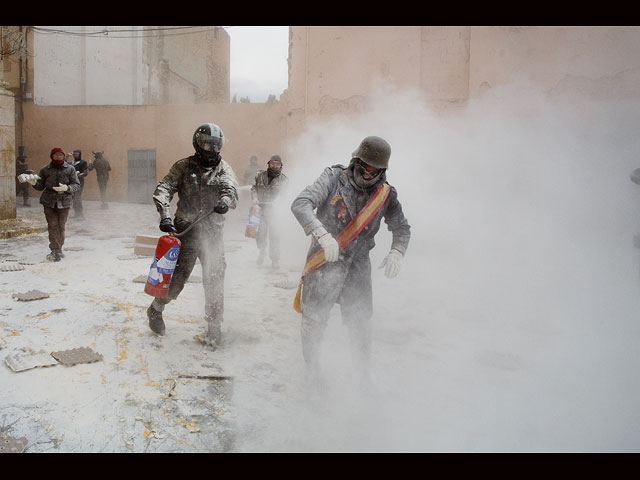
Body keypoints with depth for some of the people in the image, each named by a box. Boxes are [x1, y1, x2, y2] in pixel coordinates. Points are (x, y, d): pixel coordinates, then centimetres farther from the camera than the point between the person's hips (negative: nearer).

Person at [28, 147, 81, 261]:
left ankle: (58, 249, 17)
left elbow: (77, 185, 2)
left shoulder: (70, 169, 6)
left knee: (61, 226, 3)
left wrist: (67, 188, -16)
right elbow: (41, 186, 12)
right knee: (52, 226, -5)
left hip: (64, 201, 0)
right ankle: (55, 251, -5)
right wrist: (34, 183, -10)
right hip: (49, 201, 1)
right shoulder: (45, 170, 10)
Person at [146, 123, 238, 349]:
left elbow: (230, 185, -11)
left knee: (215, 281, 0)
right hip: (186, 231, -2)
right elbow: (163, 189, -6)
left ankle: (214, 329, 13)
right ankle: (155, 310, 29)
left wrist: (225, 199, -34)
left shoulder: (223, 167, 7)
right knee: (177, 277, 0)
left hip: (212, 233, 2)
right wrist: (165, 215, -23)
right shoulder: (184, 166, 2)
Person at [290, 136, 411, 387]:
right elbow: (300, 204, -21)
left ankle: (363, 372, 28)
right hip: (324, 260, -2)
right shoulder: (334, 178, -10)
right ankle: (312, 365, 30)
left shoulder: (386, 194, 0)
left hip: (358, 263, 3)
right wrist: (323, 234, -36)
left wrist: (396, 252, -7)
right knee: (314, 318, 5)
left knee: (360, 320, 7)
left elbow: (401, 227, 13)